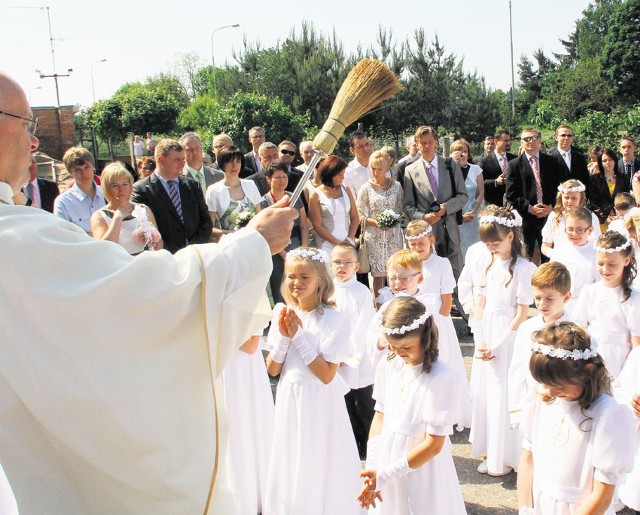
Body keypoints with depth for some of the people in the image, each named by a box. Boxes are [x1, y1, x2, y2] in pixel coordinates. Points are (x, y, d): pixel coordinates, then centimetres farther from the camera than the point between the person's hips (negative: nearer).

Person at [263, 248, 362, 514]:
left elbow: (327, 374, -20)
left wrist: (298, 336, -20)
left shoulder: (335, 319, -15)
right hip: (289, 401, 5)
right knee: (290, 463, 17)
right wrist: (283, 337, -16)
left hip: (320, 403, -4)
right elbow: (272, 369, 1)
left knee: (319, 468, 8)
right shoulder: (281, 314, -1)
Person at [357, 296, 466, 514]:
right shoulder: (388, 367, -3)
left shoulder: (441, 379, -21)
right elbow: (380, 417, 5)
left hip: (423, 470, -5)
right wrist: (372, 468, -4)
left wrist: (384, 475, -16)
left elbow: (433, 445, -18)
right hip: (388, 462, 5)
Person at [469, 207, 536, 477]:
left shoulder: (524, 268, -11)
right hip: (486, 337, 6)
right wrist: (479, 340, -1)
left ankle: (506, 457, 17)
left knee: (504, 396, 0)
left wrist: (498, 344, -13)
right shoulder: (489, 264, 8)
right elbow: (480, 305, 9)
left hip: (509, 337, -6)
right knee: (484, 392, 12)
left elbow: (522, 313, -12)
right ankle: (491, 453, 27)